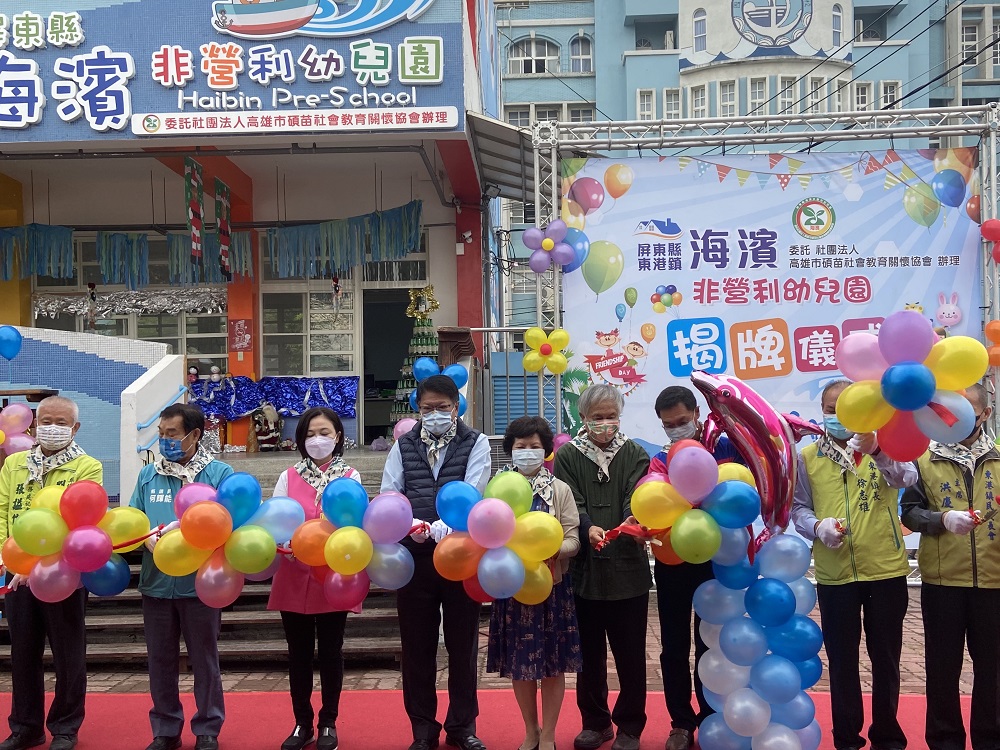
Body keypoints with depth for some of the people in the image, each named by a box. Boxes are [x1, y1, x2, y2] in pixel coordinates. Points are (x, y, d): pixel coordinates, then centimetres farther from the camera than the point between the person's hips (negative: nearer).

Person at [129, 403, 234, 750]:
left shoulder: (219, 473, -4)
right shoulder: (148, 475, 9)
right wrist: (149, 538, -14)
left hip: (200, 584, -3)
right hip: (156, 582, 4)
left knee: (204, 659, 8)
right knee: (161, 660, 12)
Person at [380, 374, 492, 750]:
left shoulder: (475, 444, 1)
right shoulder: (404, 445, 8)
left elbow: (472, 493, -13)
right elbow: (388, 494, -1)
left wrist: (444, 526, -32)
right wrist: (408, 524, -22)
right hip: (413, 556, 2)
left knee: (462, 643, 8)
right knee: (417, 644, 8)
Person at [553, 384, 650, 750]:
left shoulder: (634, 454, 5)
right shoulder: (567, 456, 3)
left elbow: (635, 498, -9)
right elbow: (571, 504, -7)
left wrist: (633, 522, -31)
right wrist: (587, 529, -27)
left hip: (628, 568, 0)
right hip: (584, 569, 0)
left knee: (630, 651, 7)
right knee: (589, 651, 12)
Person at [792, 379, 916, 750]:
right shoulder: (807, 456, 2)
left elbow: (907, 477, -21)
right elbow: (798, 508, 1)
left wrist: (875, 451, -40)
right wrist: (817, 526, -20)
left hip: (886, 569, 0)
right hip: (835, 574, 0)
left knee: (886, 656, 12)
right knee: (842, 658, 10)